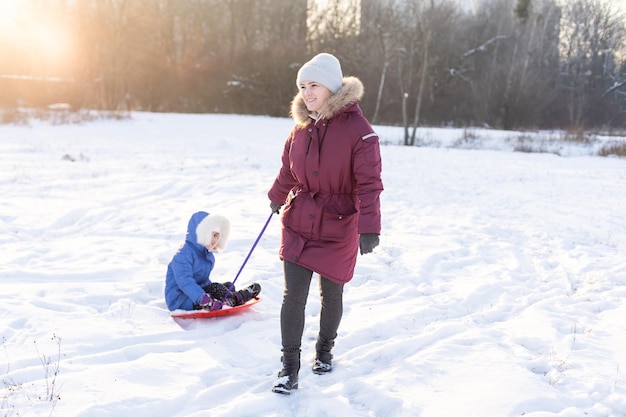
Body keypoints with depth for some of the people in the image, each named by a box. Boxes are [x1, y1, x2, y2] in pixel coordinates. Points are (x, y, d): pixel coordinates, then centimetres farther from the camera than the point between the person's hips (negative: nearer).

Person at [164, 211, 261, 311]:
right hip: (178, 300, -10)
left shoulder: (207, 255, 13)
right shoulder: (184, 253, -20)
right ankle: (237, 298, -7)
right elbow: (184, 281, -33)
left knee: (228, 286, 0)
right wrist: (204, 299, -44)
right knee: (215, 288, -23)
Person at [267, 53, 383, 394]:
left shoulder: (357, 129, -16)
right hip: (298, 224, 3)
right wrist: (277, 198, 32)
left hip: (338, 228, -3)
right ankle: (290, 366, 11)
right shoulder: (301, 128, 0)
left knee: (331, 295, 14)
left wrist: (369, 227, -27)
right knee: (293, 296, -2)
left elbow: (368, 183, -19)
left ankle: (324, 350, 39)